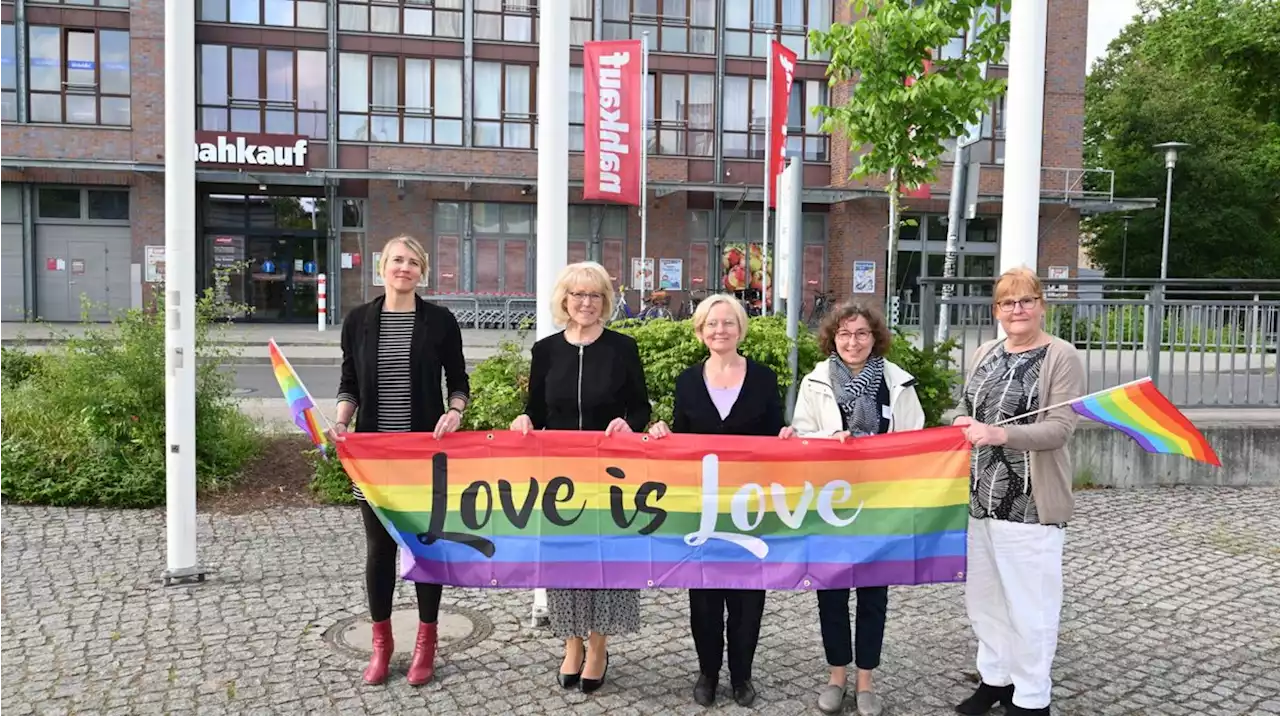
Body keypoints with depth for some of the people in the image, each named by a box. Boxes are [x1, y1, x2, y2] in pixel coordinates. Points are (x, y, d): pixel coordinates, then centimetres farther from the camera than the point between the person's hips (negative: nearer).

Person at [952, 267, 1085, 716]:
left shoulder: (1061, 357, -7)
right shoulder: (985, 354, 11)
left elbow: (1060, 427, -16)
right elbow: (965, 407, 20)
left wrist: (999, 434, -30)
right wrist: (964, 423, -4)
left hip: (1030, 501, -6)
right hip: (980, 495, 6)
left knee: (1029, 602, 1)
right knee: (983, 595, 16)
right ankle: (995, 677, 34)